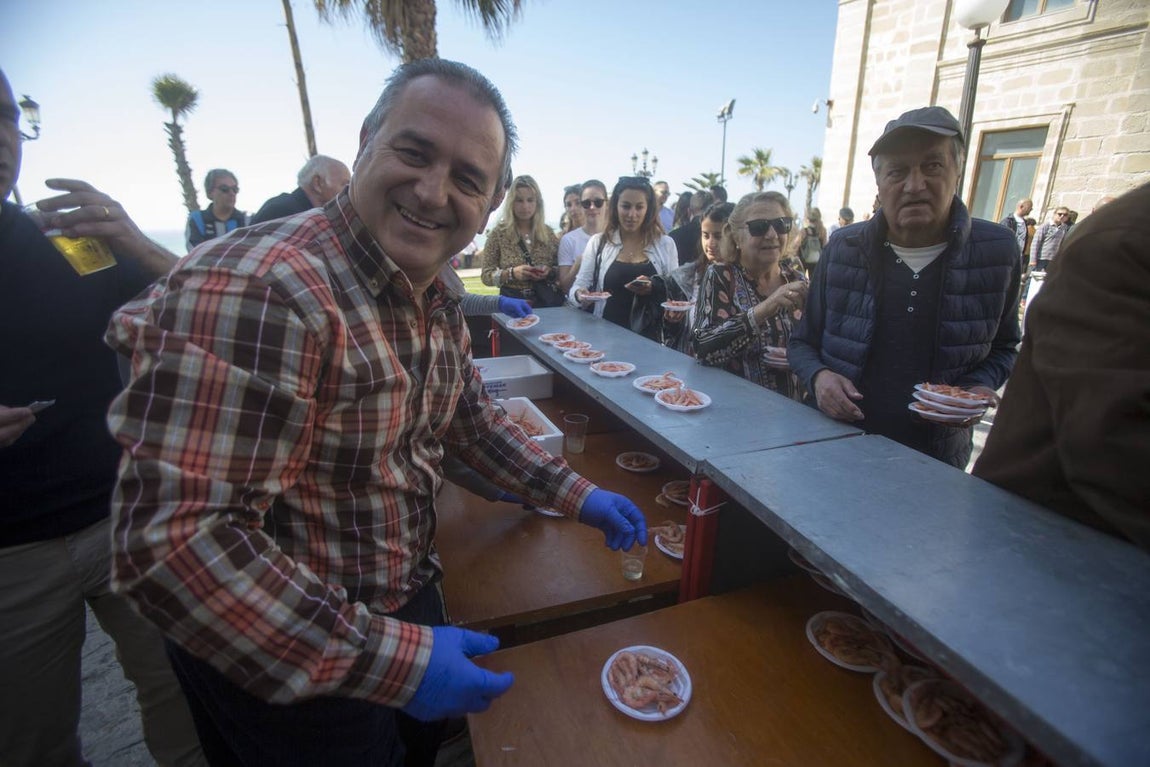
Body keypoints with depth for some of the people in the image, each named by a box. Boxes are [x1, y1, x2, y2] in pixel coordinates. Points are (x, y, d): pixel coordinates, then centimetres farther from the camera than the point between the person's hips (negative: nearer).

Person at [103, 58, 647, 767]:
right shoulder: (259, 291, -30)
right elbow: (172, 537, -32)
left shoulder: (439, 302, -3)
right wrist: (387, 659, -30)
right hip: (283, 668, -7)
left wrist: (576, 494, 2)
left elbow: (470, 419, 9)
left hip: (411, 601, 7)